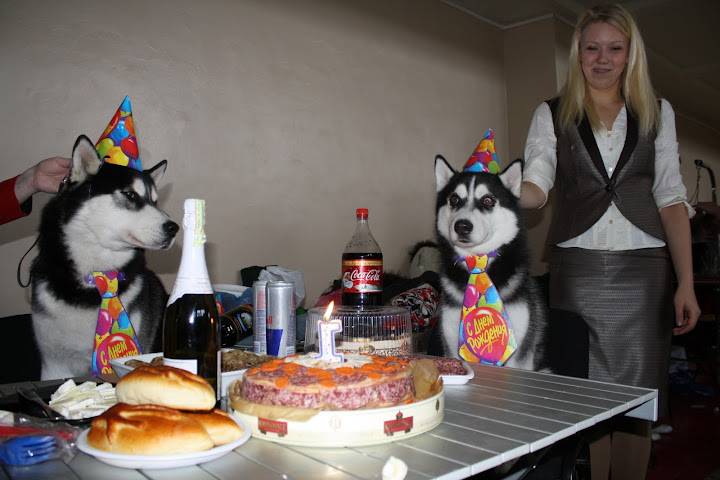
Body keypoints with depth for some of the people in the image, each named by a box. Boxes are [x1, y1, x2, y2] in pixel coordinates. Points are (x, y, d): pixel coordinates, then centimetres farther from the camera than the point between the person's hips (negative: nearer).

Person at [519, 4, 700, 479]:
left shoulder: (658, 113, 14)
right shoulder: (552, 115, 9)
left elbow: (671, 198, 9)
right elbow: (535, 186, -4)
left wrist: (686, 283, 1)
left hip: (644, 267, 2)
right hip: (579, 268, -1)